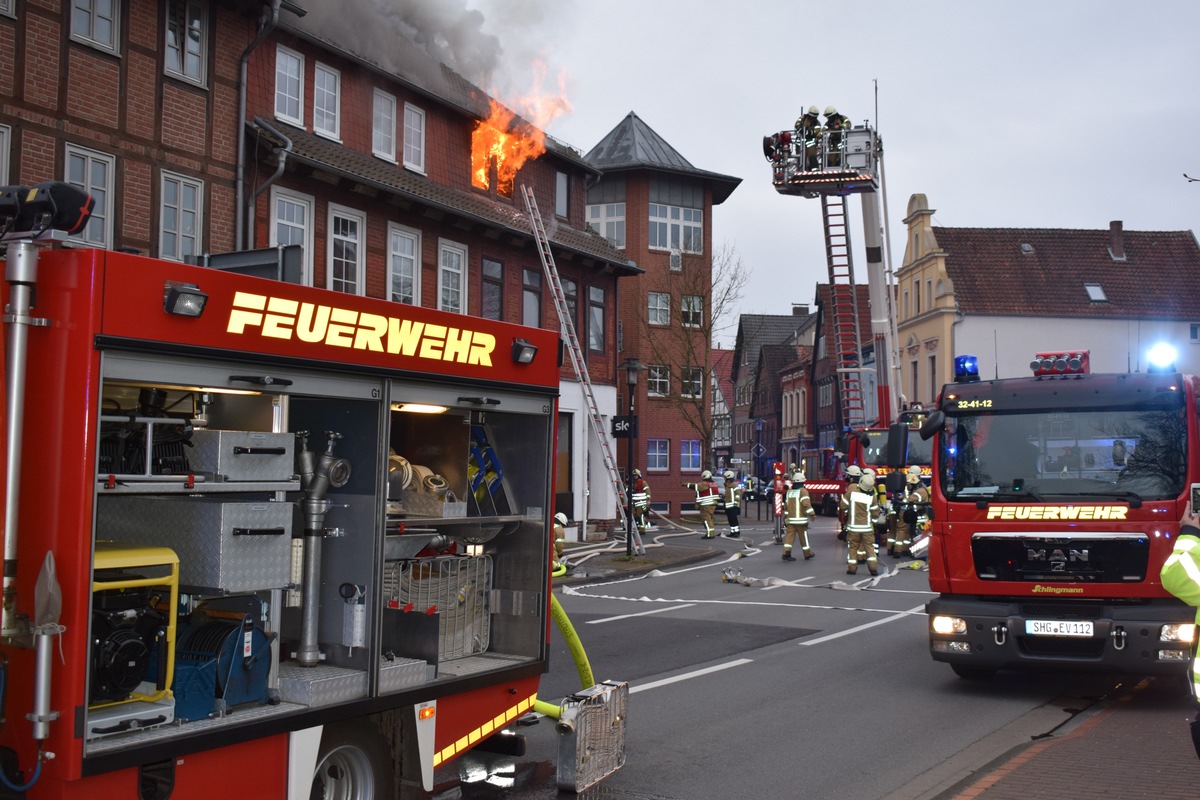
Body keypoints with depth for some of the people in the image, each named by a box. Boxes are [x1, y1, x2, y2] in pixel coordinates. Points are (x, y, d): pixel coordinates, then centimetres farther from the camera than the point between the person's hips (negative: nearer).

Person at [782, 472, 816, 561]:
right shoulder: (802, 491, -7)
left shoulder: (789, 491, 11)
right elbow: (806, 503, -19)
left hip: (790, 519, 5)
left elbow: (786, 505, 17)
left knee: (790, 536, 1)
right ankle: (807, 554, 17)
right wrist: (811, 514, -17)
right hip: (800, 519, -5)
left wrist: (785, 516, 27)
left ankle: (786, 553, -10)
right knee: (803, 537, 6)